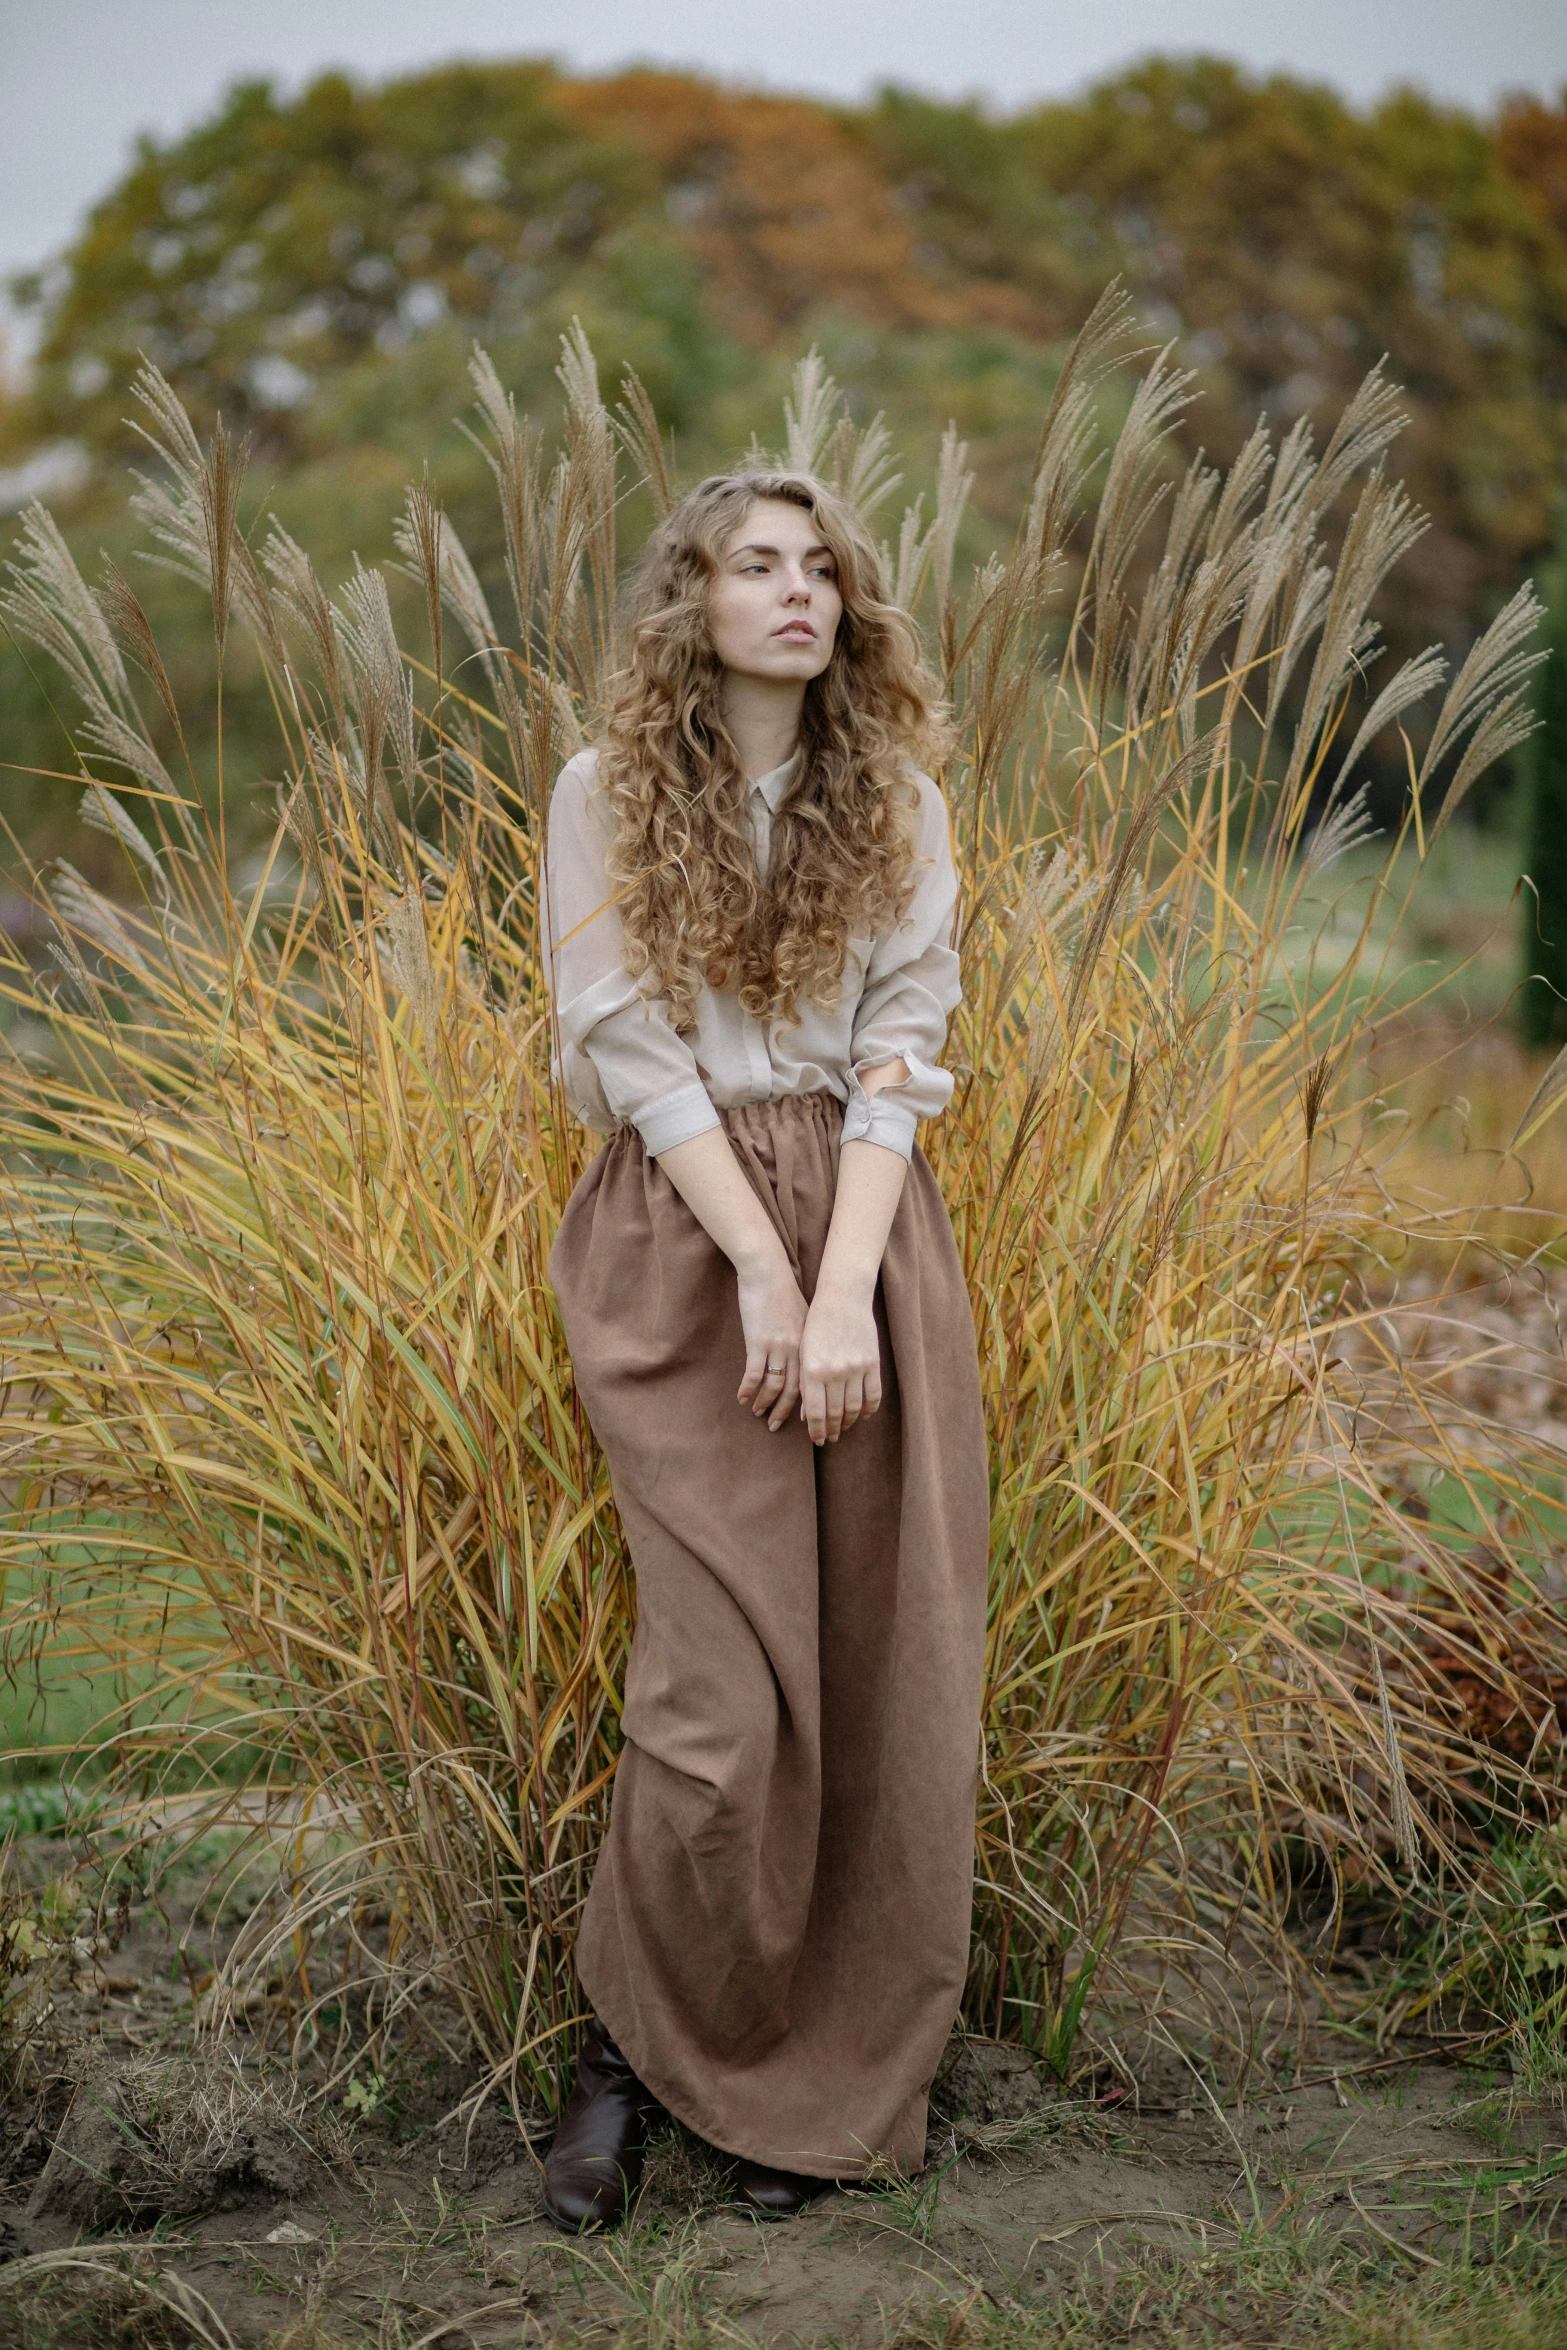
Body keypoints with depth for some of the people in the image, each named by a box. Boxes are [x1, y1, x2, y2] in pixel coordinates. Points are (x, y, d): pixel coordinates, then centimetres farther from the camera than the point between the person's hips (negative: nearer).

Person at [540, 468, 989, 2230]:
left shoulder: (897, 804, 10)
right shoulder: (607, 797, 4)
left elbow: (901, 1049, 1)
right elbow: (631, 1046, -4)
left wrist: (847, 1287, -12)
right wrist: (763, 1266, -12)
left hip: (871, 1231, 3)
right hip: (684, 1237, -2)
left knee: (880, 1670, 1)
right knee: (725, 1682, -10)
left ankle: (825, 2087, 16)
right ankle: (632, 2045, 11)